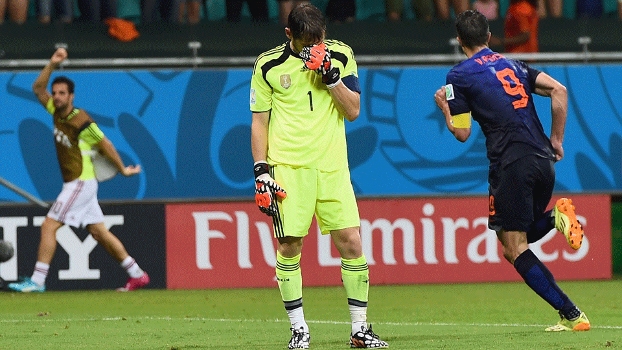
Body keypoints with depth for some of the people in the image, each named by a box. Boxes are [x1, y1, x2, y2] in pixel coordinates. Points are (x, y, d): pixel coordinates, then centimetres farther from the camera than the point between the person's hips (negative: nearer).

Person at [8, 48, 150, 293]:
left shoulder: (81, 121, -17)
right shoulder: (57, 112, 6)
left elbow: (105, 145, -8)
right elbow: (38, 88, 10)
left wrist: (123, 170, 1)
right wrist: (52, 65, -2)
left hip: (81, 183, -9)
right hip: (75, 183, 9)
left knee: (49, 226, -11)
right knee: (98, 231, 10)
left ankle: (37, 281, -11)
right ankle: (137, 275, 14)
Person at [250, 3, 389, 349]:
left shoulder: (340, 56, 5)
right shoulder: (268, 65, 2)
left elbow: (353, 111, 1)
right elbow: (259, 122, 6)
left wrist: (331, 75, -12)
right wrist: (260, 170, -1)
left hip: (332, 165, 1)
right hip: (287, 166, -1)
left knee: (351, 242, -3)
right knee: (289, 246, -6)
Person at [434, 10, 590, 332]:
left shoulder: (459, 76, 4)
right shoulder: (512, 66, 21)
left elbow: (462, 133, 2)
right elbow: (559, 91, 11)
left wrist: (444, 108, 21)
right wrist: (556, 140, 16)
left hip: (510, 163, -7)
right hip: (543, 159, 7)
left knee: (515, 250, -1)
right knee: (519, 239, 23)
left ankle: (571, 314, -13)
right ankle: (556, 216, -9)